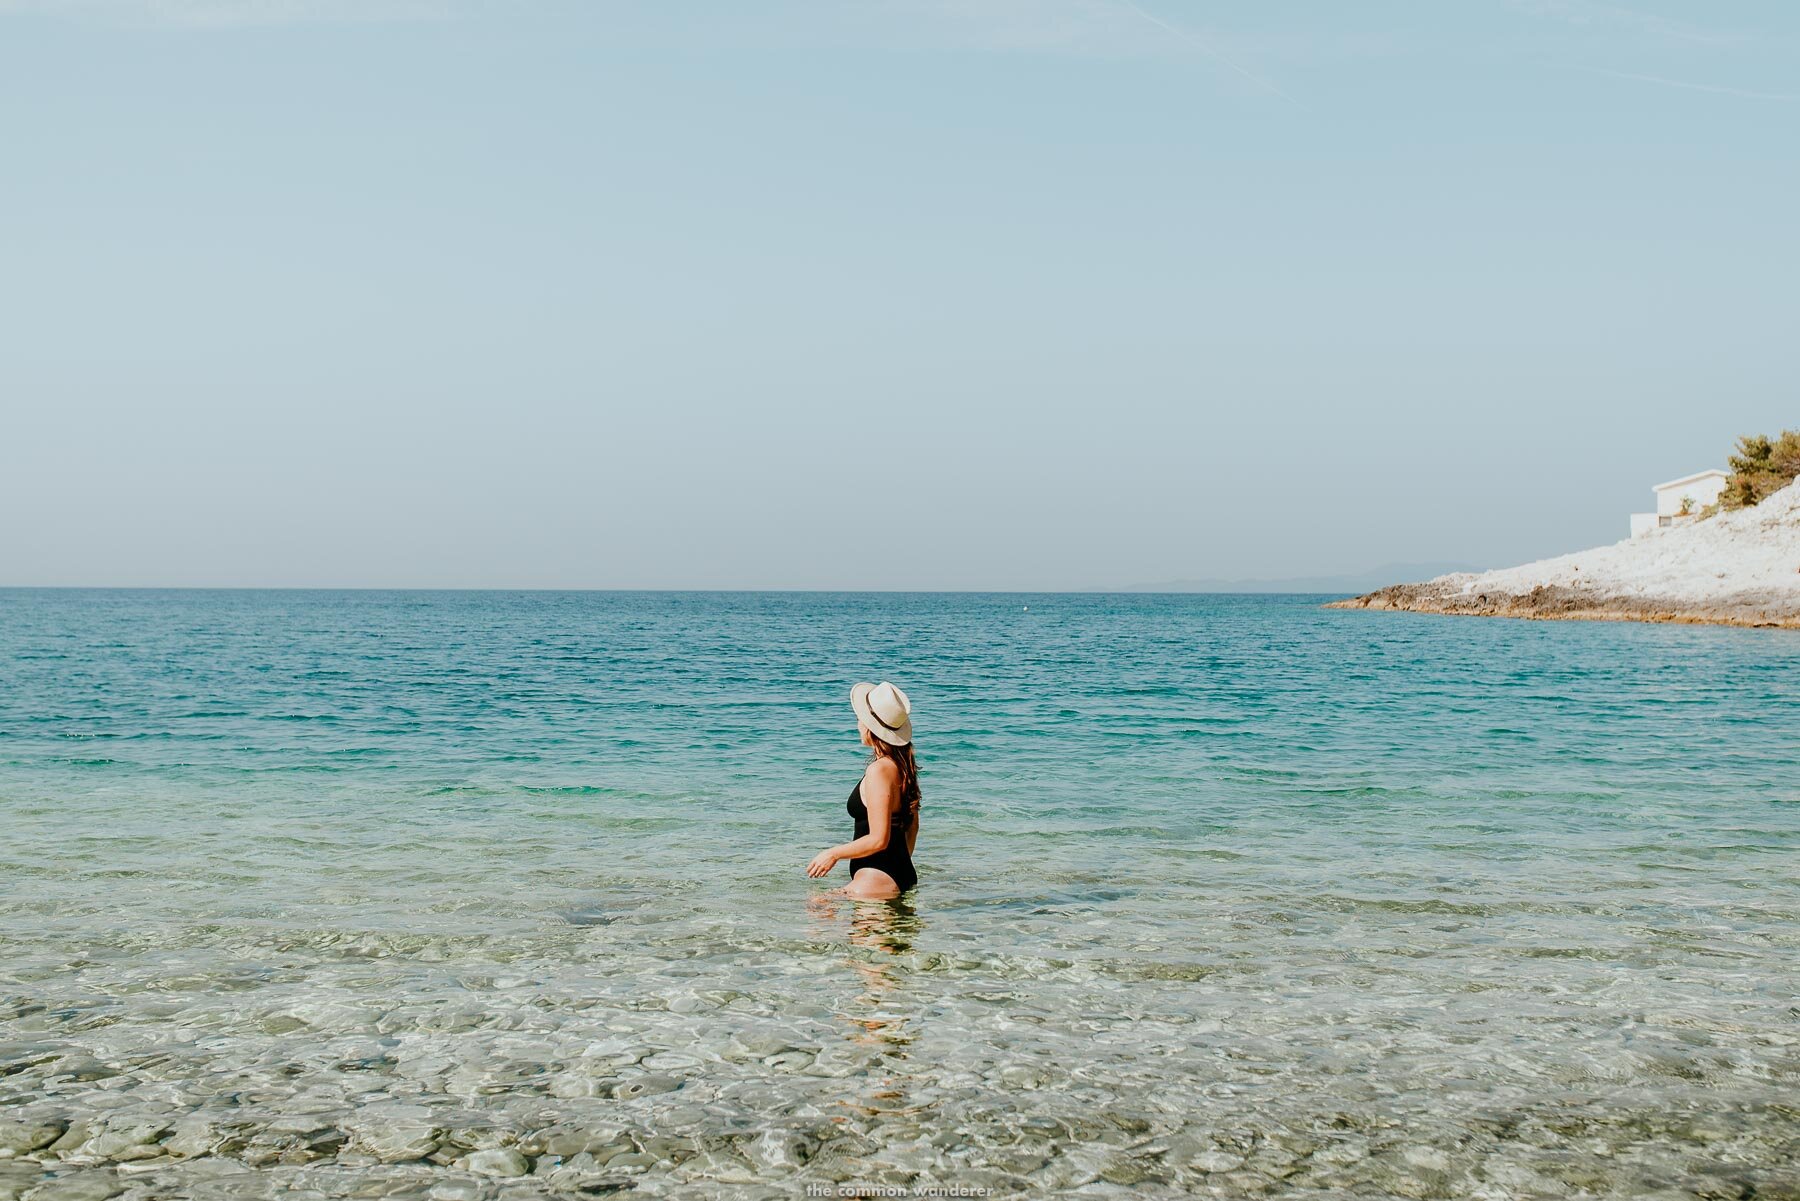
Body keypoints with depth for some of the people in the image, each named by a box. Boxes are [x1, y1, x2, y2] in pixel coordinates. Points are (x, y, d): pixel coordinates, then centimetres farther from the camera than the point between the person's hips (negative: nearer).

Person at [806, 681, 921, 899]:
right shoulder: (903, 766, 9)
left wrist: (833, 854, -7)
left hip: (877, 880, -9)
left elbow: (879, 840, -19)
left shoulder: (879, 771, -18)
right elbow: (912, 826, 20)